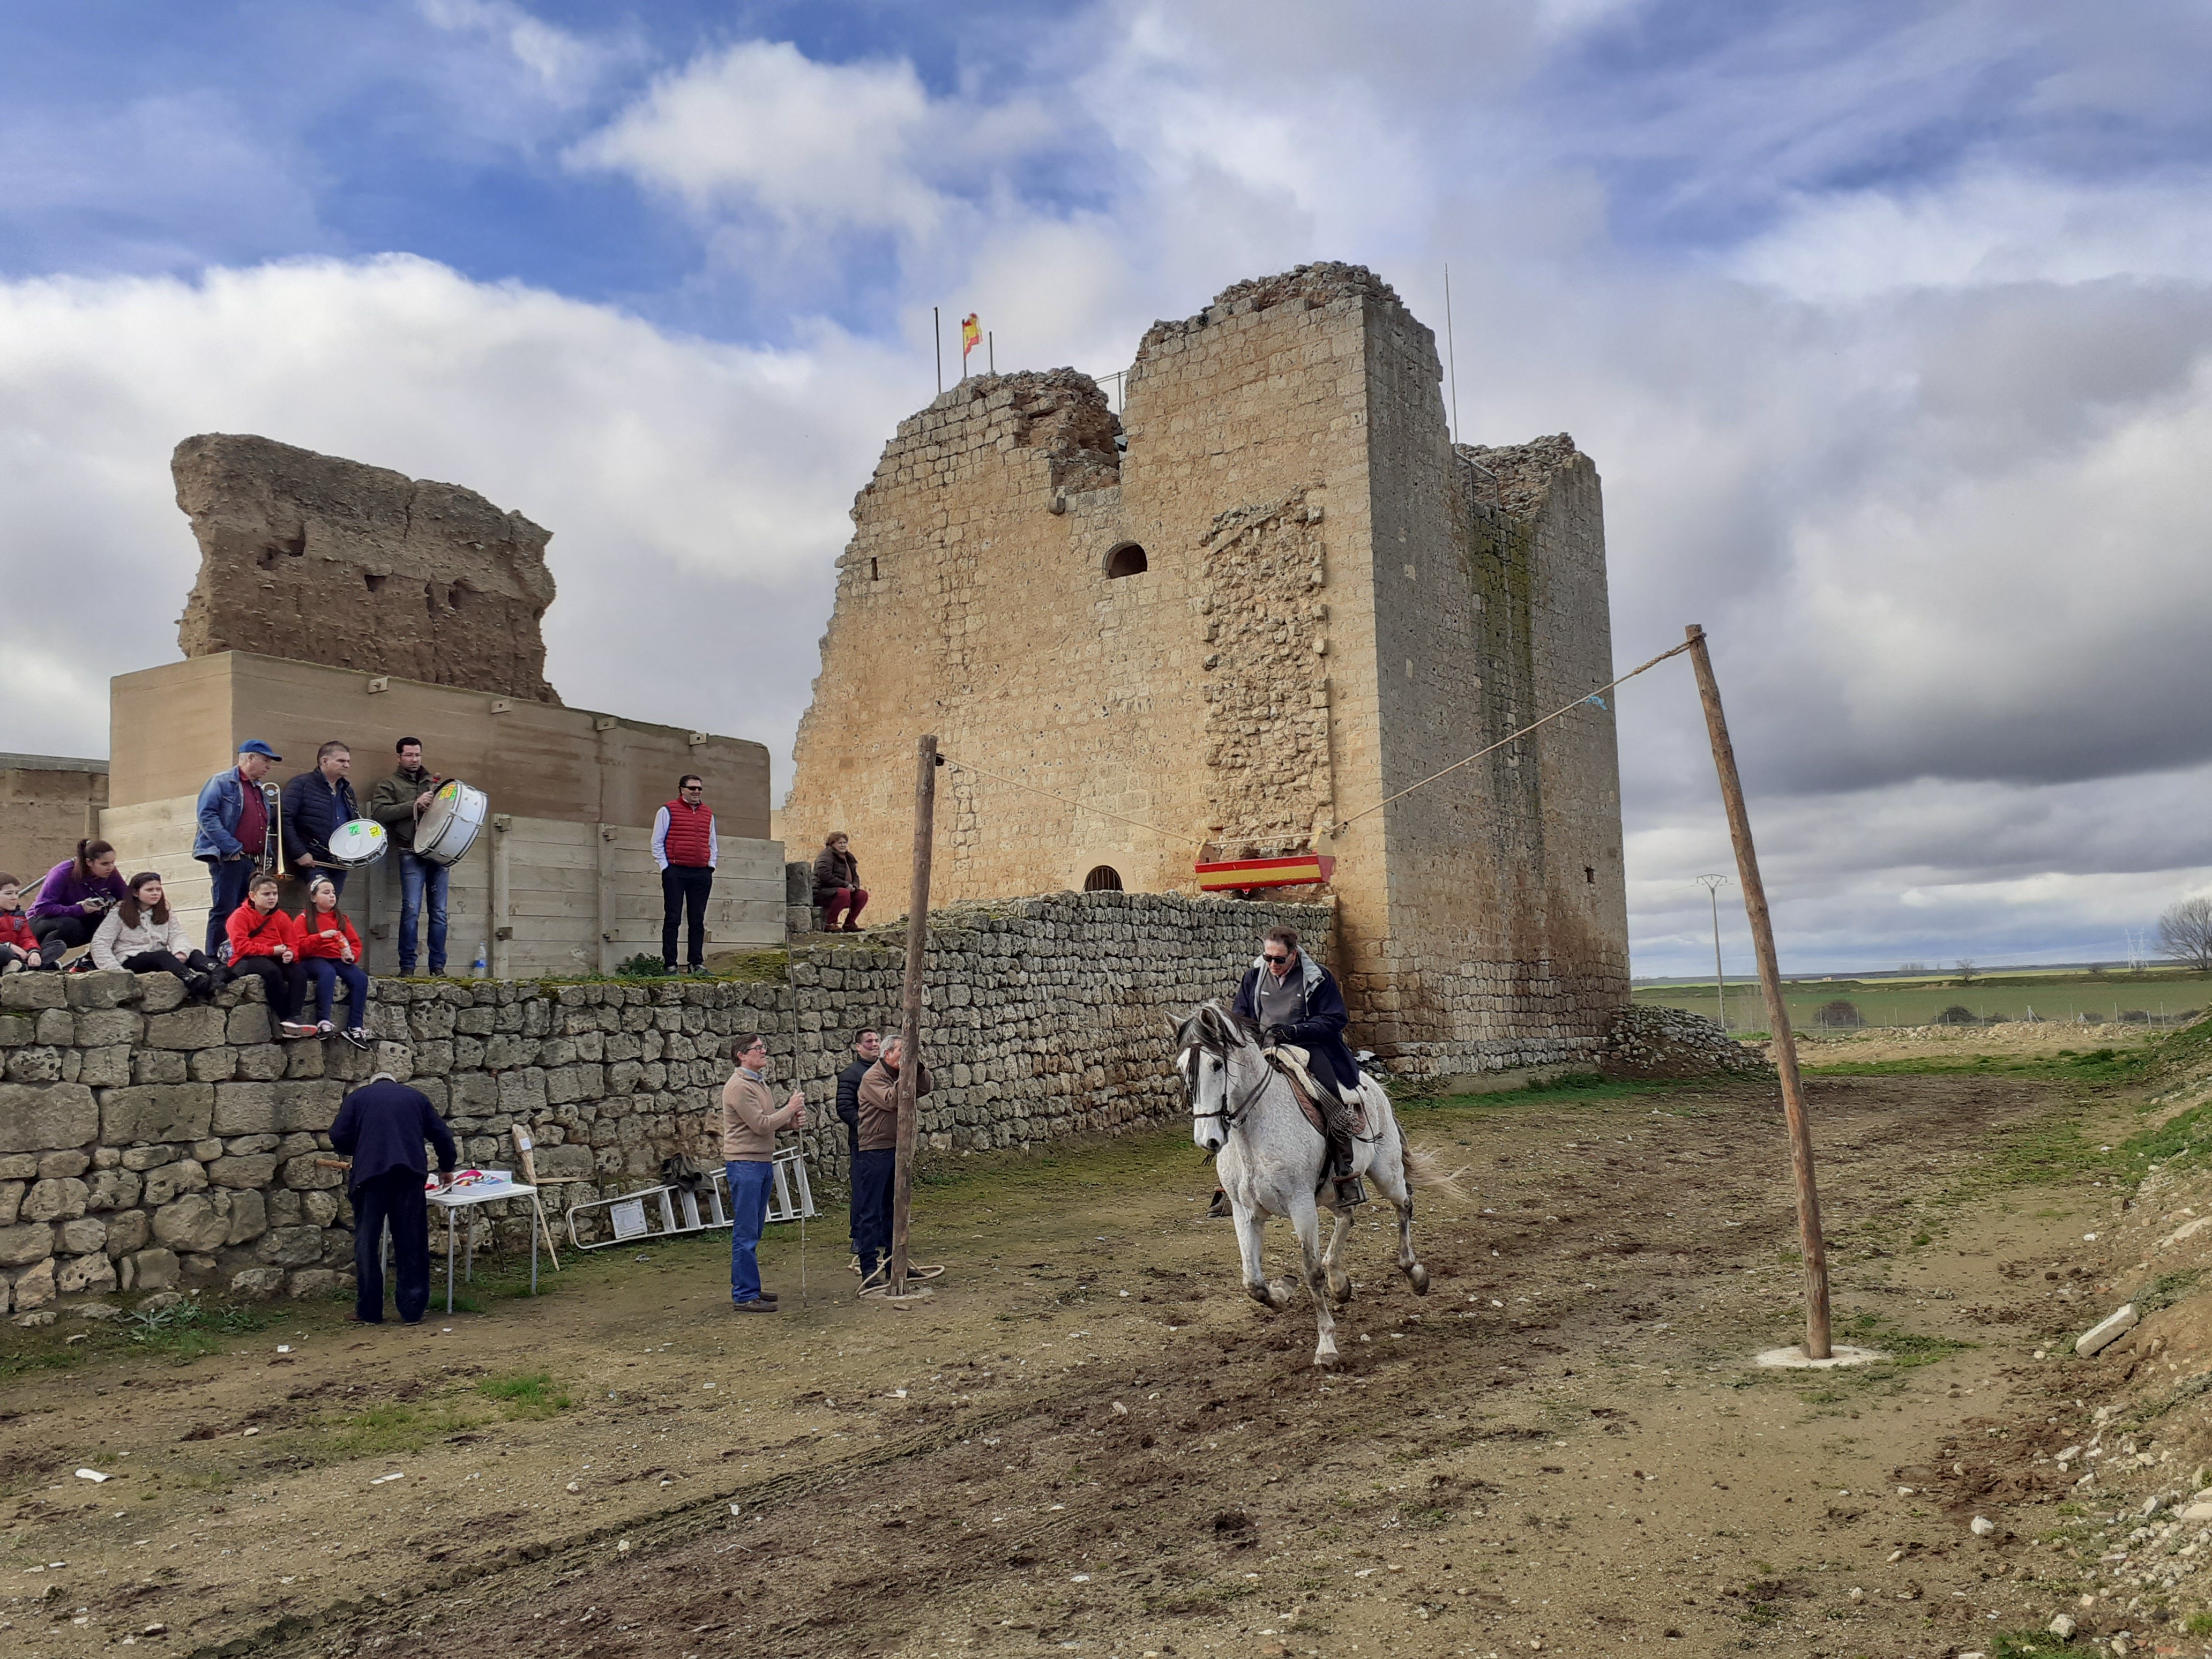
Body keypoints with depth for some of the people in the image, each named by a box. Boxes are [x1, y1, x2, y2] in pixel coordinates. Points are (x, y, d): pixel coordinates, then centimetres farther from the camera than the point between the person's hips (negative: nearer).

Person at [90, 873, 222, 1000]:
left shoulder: (165, 914, 19)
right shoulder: (119, 914, 6)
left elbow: (177, 935, 2)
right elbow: (100, 943, -2)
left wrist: (180, 952, -22)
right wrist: (115, 969, -17)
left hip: (162, 959, 5)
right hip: (131, 962, -5)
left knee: (195, 954, -24)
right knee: (163, 956, -36)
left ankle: (217, 975, -61)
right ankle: (199, 985, -66)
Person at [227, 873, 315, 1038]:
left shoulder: (282, 918, 13)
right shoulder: (241, 916, -2)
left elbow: (292, 944, 11)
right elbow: (241, 946, -14)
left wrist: (290, 953, -15)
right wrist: (272, 950, -18)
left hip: (275, 960, 5)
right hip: (245, 962, -5)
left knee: (300, 972, -25)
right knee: (272, 971, -38)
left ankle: (293, 1018, -38)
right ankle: (284, 1018, -32)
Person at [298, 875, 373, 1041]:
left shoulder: (341, 918, 19)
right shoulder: (305, 919, 7)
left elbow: (356, 943, 16)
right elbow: (300, 947, -5)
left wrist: (352, 955, -6)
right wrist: (320, 936, -20)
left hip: (339, 960, 4)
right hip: (314, 960, -4)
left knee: (361, 978, -24)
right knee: (328, 973, -39)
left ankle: (355, 1028, -23)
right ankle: (323, 1022, -38)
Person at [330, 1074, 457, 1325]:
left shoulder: (357, 1097, 16)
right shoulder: (416, 1097, 21)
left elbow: (339, 1138, 5)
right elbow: (442, 1136, 19)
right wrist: (446, 1168, 34)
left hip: (369, 1173, -1)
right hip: (410, 1174, 2)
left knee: (367, 1243, 7)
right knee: (411, 1243, 7)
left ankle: (369, 1311, 11)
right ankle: (412, 1311, 10)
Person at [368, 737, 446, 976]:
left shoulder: (434, 783, 21)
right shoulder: (389, 785, 9)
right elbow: (379, 812, -7)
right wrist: (414, 805, -13)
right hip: (412, 855, -4)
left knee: (439, 912, 1)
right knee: (411, 910, -11)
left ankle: (438, 966, 5)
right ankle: (407, 966, -3)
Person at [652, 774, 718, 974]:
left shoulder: (708, 815, 17)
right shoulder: (668, 811, 3)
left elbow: (713, 844, 25)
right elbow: (657, 843, 2)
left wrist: (711, 865, 11)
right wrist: (665, 867, -5)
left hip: (702, 874, 4)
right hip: (675, 872, -4)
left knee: (698, 920, 6)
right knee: (673, 918, -4)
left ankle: (697, 963, 10)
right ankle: (670, 965, -2)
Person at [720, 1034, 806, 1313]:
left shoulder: (760, 1082, 16)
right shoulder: (739, 1086, -15)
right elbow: (761, 1125, -19)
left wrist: (791, 1122, 0)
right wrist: (790, 1109, -9)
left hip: (762, 1161, 10)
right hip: (744, 1162, -10)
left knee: (754, 1231, 14)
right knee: (745, 1232, -6)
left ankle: (748, 1288, 22)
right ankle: (744, 1296, -3)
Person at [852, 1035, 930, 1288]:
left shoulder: (901, 1075, 14)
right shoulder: (873, 1077, -11)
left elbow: (923, 1090, 7)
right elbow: (890, 1101, -24)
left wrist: (918, 1068, -8)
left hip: (898, 1149, 8)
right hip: (875, 1151, -8)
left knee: (894, 1208, 14)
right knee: (871, 1210, -5)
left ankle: (893, 1261, 22)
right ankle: (869, 1267, -3)